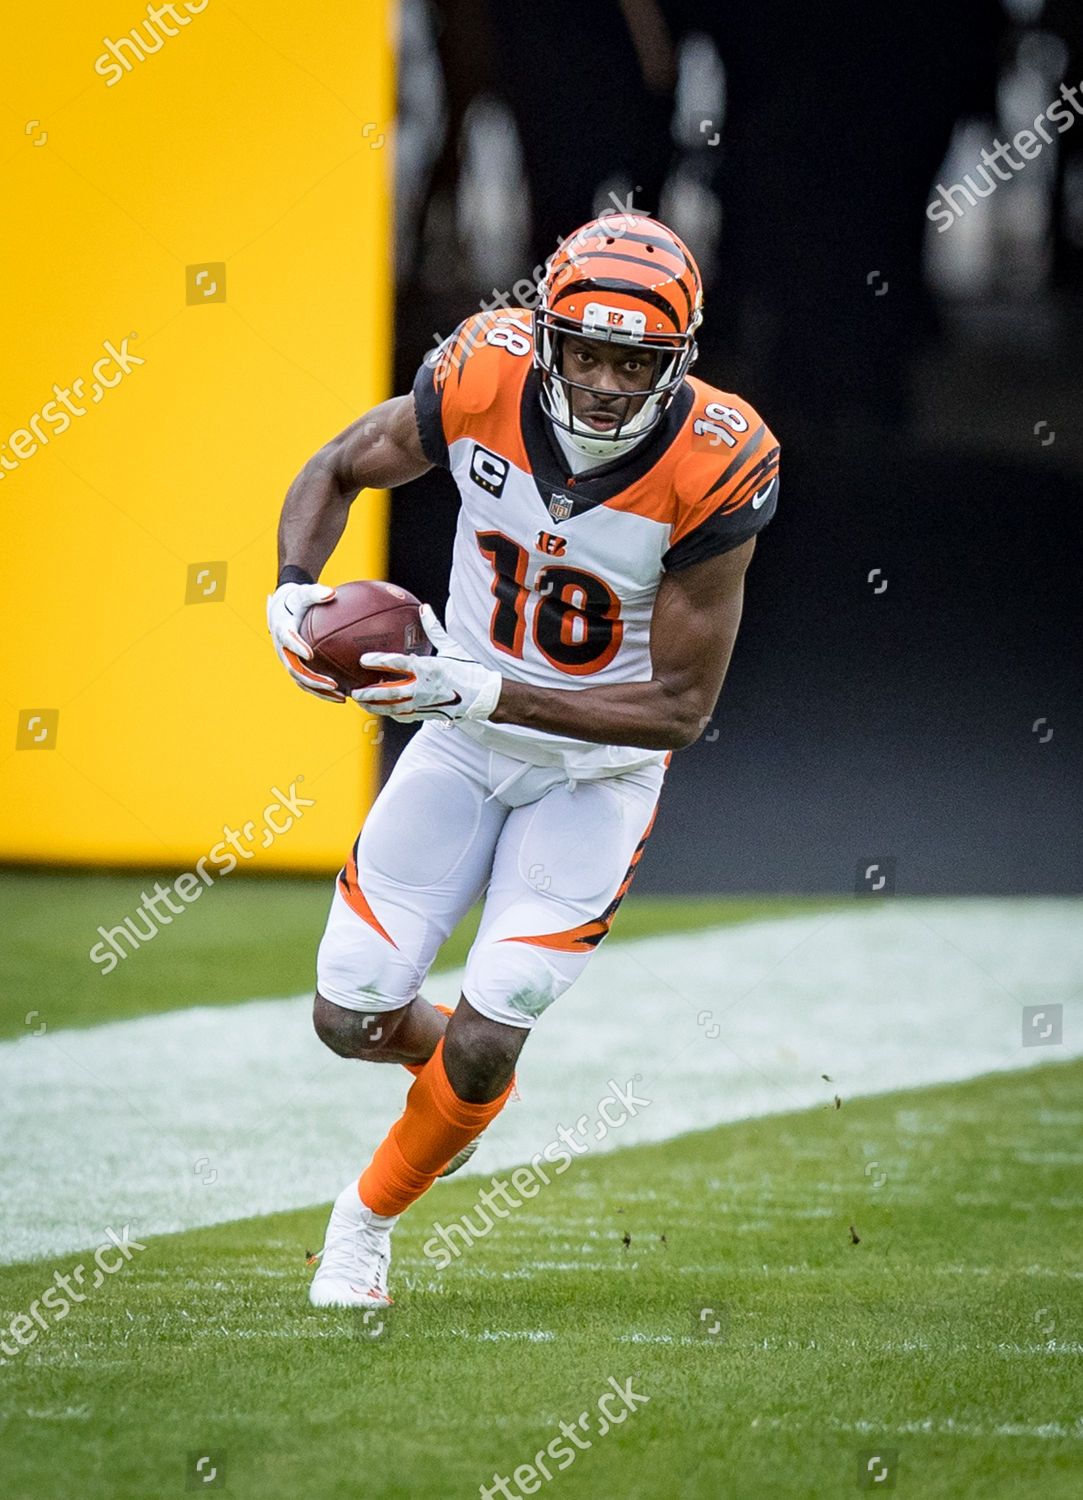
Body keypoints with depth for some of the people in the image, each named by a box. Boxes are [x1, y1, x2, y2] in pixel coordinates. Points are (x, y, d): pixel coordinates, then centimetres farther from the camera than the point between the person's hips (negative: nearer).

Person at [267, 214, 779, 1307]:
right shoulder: (483, 383, -20)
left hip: (598, 773, -3)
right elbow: (335, 474, 0)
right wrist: (293, 592, -20)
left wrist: (490, 692, -31)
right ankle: (467, 1071, 38)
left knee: (482, 1043, -10)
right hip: (465, 736, 3)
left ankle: (370, 1216, 19)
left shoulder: (710, 471, -27)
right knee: (350, 1020, 2)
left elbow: (680, 708, -23)